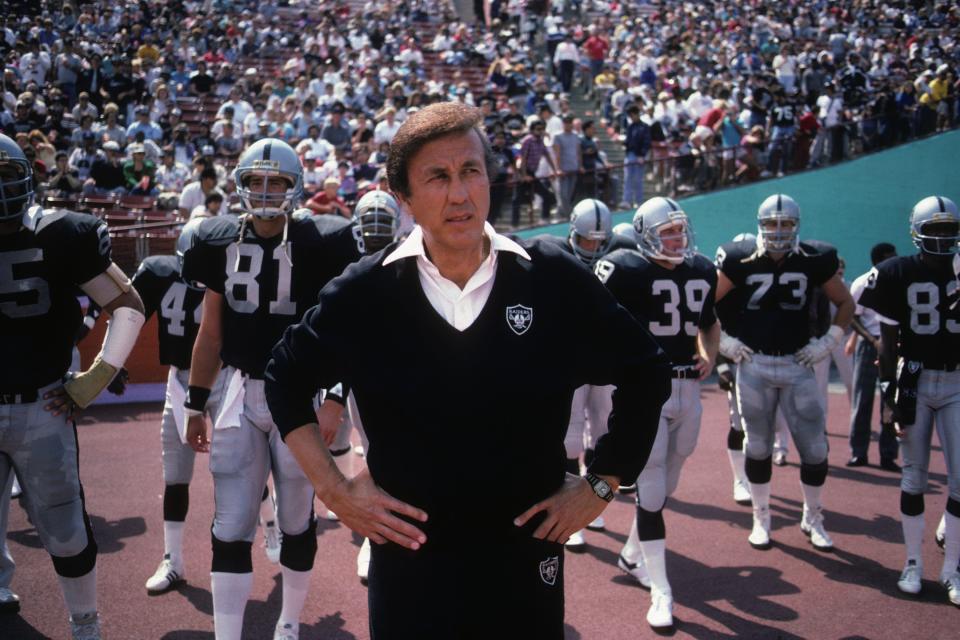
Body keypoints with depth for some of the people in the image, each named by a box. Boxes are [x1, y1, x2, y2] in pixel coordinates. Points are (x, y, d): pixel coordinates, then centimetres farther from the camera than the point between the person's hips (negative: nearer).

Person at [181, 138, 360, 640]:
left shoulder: (319, 244, -8)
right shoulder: (222, 242, 4)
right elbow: (210, 333, 10)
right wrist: (195, 405, 12)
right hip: (241, 391, 3)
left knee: (296, 519, 11)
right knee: (230, 526, 3)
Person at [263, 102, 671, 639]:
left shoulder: (556, 282, -7)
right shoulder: (364, 295, -6)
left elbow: (645, 373, 4)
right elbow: (287, 379, 8)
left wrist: (600, 485, 2)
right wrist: (333, 488, 1)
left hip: (526, 555, 1)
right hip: (407, 555, 0)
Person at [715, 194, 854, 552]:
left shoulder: (814, 262, -1)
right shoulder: (741, 262, -5)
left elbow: (845, 302, 12)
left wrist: (829, 341, 2)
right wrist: (722, 341, -4)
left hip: (798, 365, 1)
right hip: (754, 365, -1)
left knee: (815, 448, 1)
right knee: (758, 447, 8)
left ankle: (813, 518, 22)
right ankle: (761, 518, 24)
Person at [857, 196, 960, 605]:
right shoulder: (898, 274, -3)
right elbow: (888, 337, -1)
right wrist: (887, 387, -5)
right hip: (914, 379, -1)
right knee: (914, 476, 5)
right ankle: (913, 563, 18)